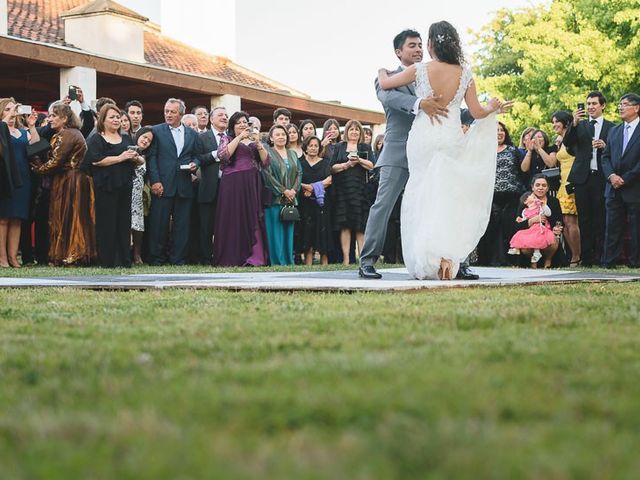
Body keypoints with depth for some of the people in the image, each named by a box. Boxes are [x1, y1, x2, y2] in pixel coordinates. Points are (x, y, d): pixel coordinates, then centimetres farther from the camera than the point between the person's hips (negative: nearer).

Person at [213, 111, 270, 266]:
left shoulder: (254, 141, 20)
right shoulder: (227, 139, 10)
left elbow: (266, 163, 9)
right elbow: (223, 155, -11)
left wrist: (258, 143, -4)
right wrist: (239, 138, -10)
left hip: (252, 185, 4)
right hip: (233, 184, -4)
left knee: (253, 219, -2)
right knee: (233, 219, -6)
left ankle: (254, 257, -3)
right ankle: (232, 258, -5)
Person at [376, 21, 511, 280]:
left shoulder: (420, 70, -6)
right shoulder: (464, 73, -1)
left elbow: (385, 84, 7)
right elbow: (477, 112, 3)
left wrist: (382, 72, 30)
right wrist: (494, 107, 25)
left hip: (423, 139, -1)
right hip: (452, 140, 1)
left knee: (423, 198, 6)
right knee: (449, 199, 6)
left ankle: (425, 262, 1)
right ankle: (447, 256, -7)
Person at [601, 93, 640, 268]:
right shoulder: (614, 131, 16)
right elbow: (606, 156, 13)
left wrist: (625, 179, -13)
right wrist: (611, 175, -5)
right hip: (614, 188, 5)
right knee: (612, 228, 4)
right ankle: (608, 263, 6)